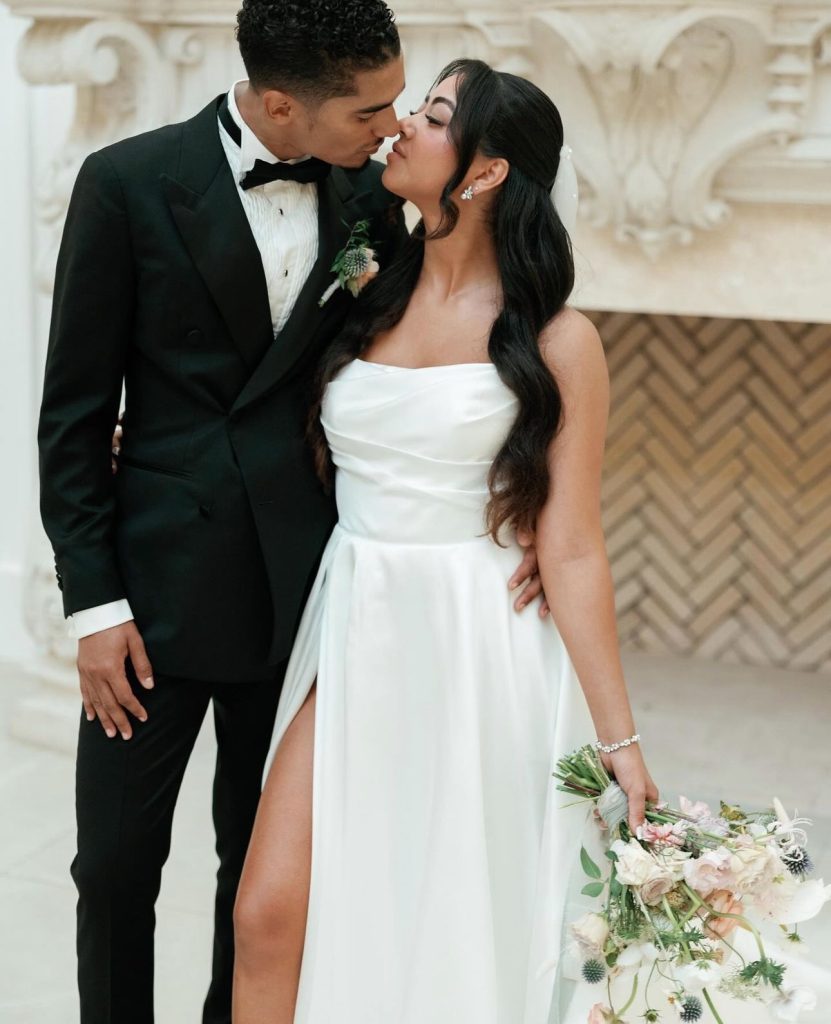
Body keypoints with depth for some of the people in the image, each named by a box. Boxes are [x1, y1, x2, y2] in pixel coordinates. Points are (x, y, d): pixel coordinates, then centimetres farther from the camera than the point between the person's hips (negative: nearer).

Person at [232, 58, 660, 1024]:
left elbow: (570, 548, -6)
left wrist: (619, 737, -8)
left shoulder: (555, 340, -6)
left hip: (479, 655, -3)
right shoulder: (364, 303, 8)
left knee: (457, 933, 8)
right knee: (270, 911, -3)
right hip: (354, 640, 4)